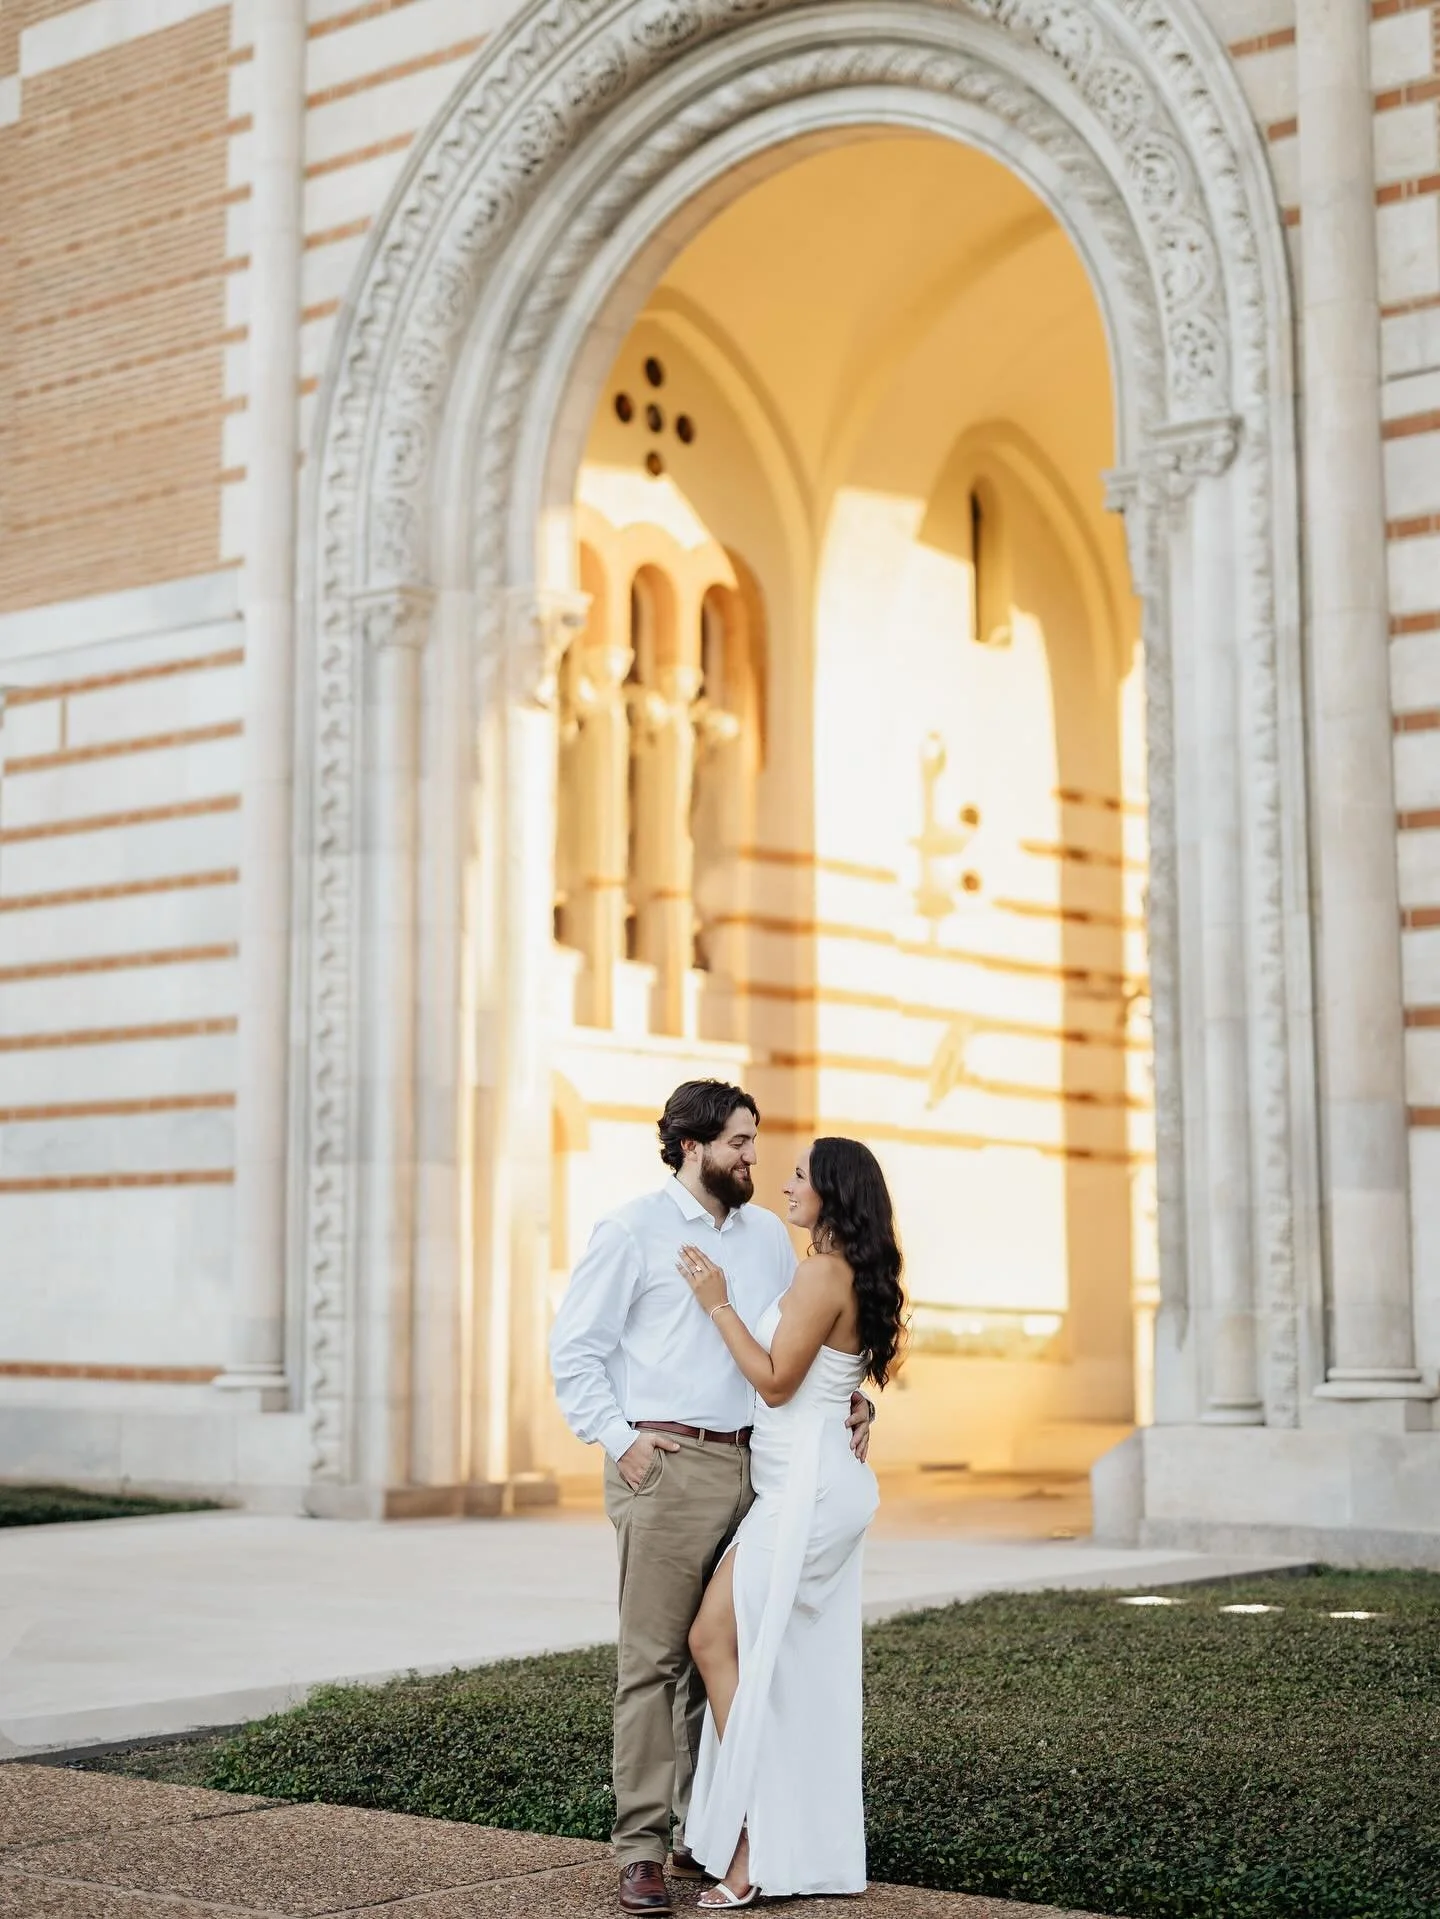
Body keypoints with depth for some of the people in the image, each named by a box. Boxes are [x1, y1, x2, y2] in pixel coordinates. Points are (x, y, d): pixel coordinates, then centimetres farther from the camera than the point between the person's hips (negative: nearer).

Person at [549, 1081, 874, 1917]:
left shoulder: (770, 1236, 15)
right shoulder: (634, 1231, -1)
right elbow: (574, 1348, -2)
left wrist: (850, 1400, 3)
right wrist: (619, 1441, -9)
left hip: (753, 1465, 5)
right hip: (667, 1465, -5)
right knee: (655, 1660, -5)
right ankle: (642, 1848, -1)